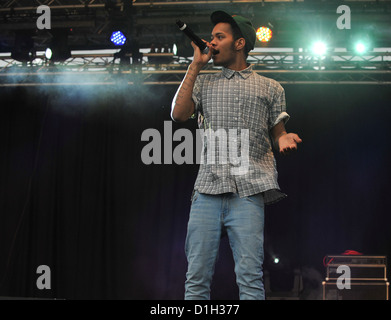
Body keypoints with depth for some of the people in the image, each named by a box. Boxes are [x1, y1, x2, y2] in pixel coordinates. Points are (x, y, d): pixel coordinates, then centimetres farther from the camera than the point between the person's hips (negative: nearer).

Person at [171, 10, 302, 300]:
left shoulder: (270, 88, 18)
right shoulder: (203, 83, 22)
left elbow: (277, 134, 18)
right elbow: (179, 114, 5)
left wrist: (284, 139, -7)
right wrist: (196, 65, 11)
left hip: (248, 191, -2)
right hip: (208, 189, 2)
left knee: (250, 277, -11)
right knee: (197, 276, -2)